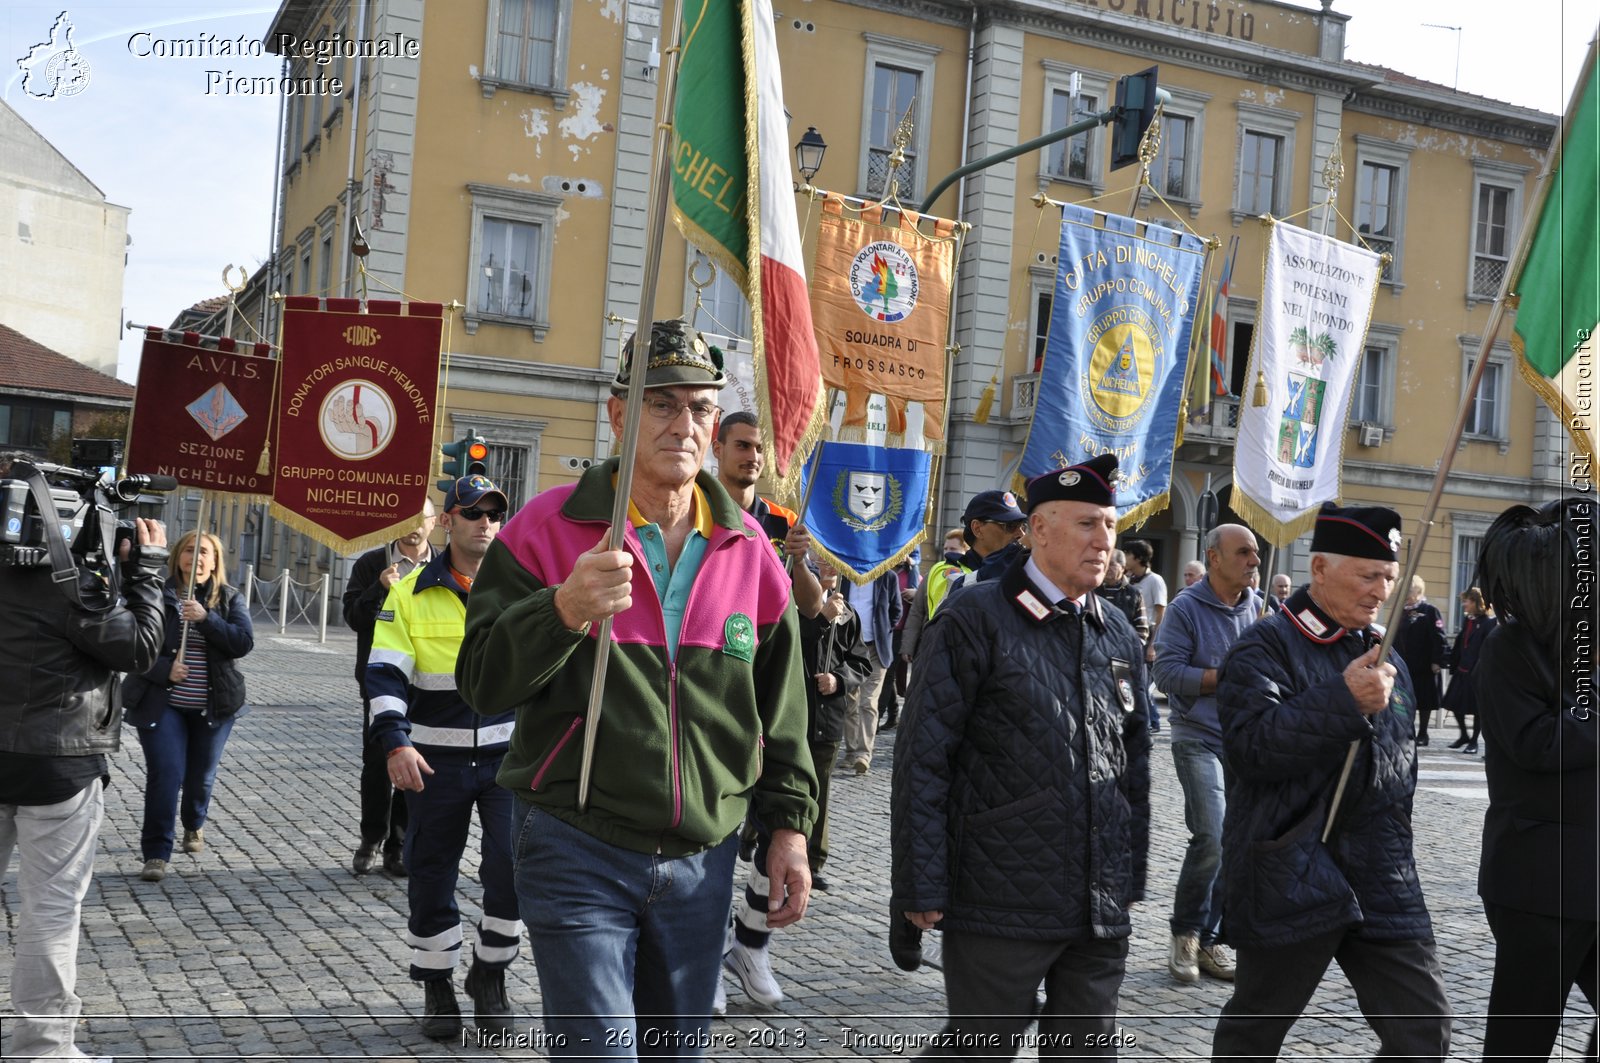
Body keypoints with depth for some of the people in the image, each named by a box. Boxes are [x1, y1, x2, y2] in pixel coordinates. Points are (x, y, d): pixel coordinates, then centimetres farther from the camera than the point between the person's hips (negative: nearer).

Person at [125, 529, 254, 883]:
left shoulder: (229, 599, 2)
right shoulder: (157, 594, -4)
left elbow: (244, 642, -11)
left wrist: (205, 618, -23)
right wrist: (164, 669, -21)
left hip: (213, 705, 2)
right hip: (162, 703, -2)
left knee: (201, 776, 14)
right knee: (165, 774, -11)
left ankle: (194, 825, 43)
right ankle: (156, 853, -3)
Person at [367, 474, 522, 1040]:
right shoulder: (410, 594, 0)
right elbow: (386, 676, -7)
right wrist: (395, 744, -20)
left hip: (509, 753, 0)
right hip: (436, 760, 0)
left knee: (514, 865, -10)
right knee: (431, 877, 9)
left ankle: (490, 974, 13)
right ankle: (437, 986, 27)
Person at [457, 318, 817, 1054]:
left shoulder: (749, 551, 5)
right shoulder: (549, 528, -6)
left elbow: (779, 710, 12)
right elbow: (483, 682, -10)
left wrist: (788, 824, 9)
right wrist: (565, 610, -26)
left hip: (702, 861, 4)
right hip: (578, 852, -4)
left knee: (679, 1043, 17)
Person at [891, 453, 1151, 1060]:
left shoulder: (1120, 637, 11)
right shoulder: (975, 619, -9)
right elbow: (923, 761, -11)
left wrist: (1132, 878, 16)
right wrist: (921, 889, -13)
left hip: (1102, 910, 6)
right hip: (1000, 904, -6)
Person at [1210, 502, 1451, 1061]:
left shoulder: (1383, 655, 14)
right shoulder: (1265, 647, -9)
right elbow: (1251, 746, -25)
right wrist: (1345, 700, -29)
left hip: (1381, 883, 6)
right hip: (1290, 881, -6)